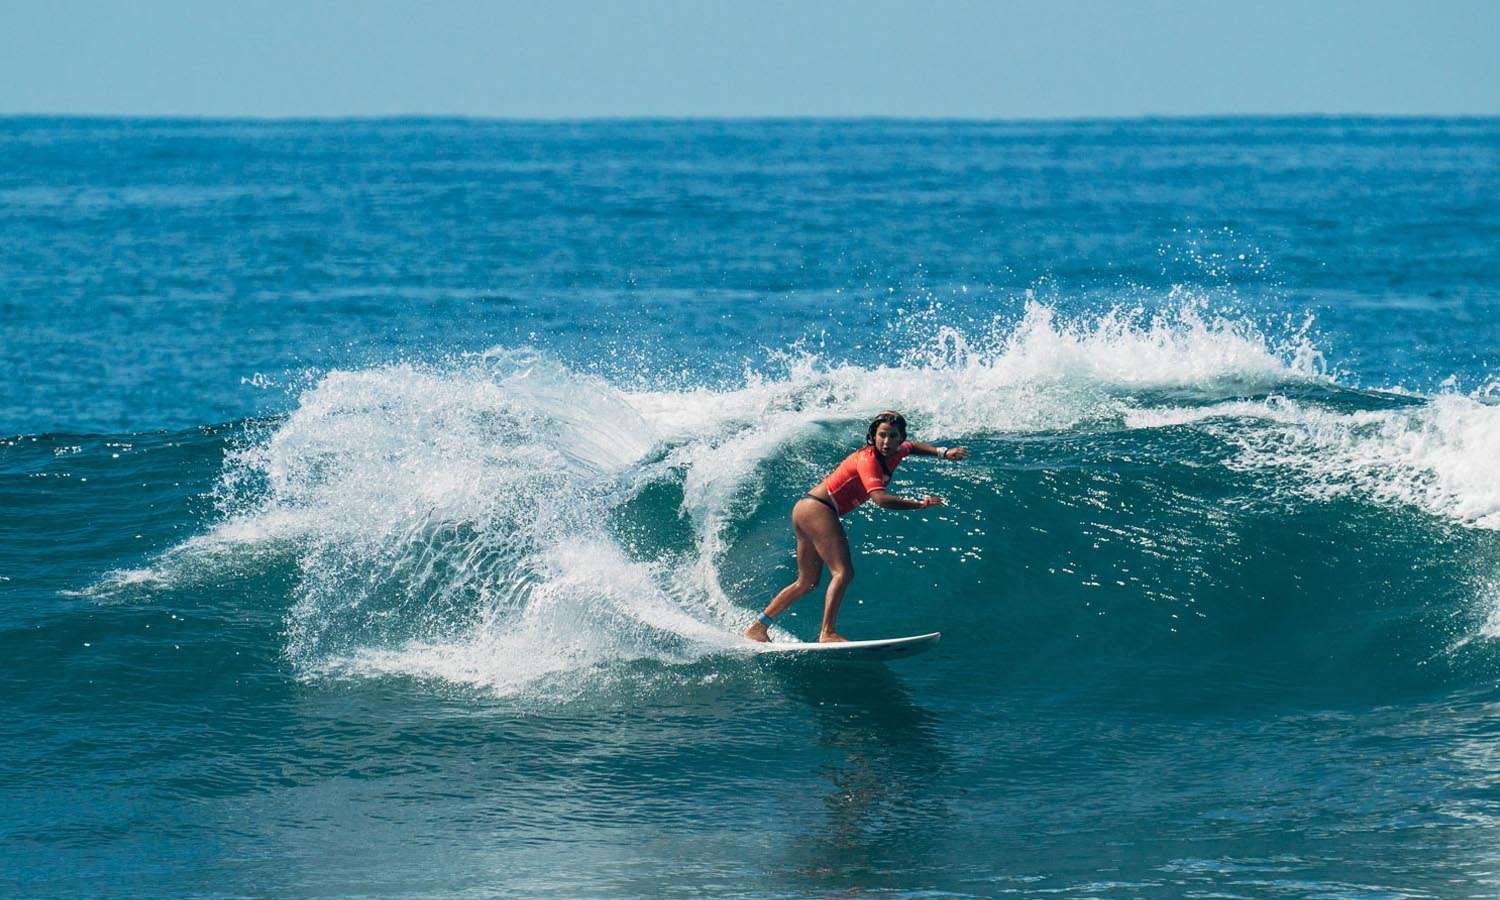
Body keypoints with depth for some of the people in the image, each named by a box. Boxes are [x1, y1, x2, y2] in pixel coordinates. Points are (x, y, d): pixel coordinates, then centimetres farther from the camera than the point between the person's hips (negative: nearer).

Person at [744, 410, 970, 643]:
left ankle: (757, 627, 19)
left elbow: (913, 447, 31)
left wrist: (943, 452, 15)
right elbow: (880, 498, -35)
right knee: (843, 572, -20)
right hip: (816, 508, -10)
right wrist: (919, 504, -41)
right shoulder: (868, 460, -20)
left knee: (807, 582, 16)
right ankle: (828, 632, -27)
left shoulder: (894, 454, 7)